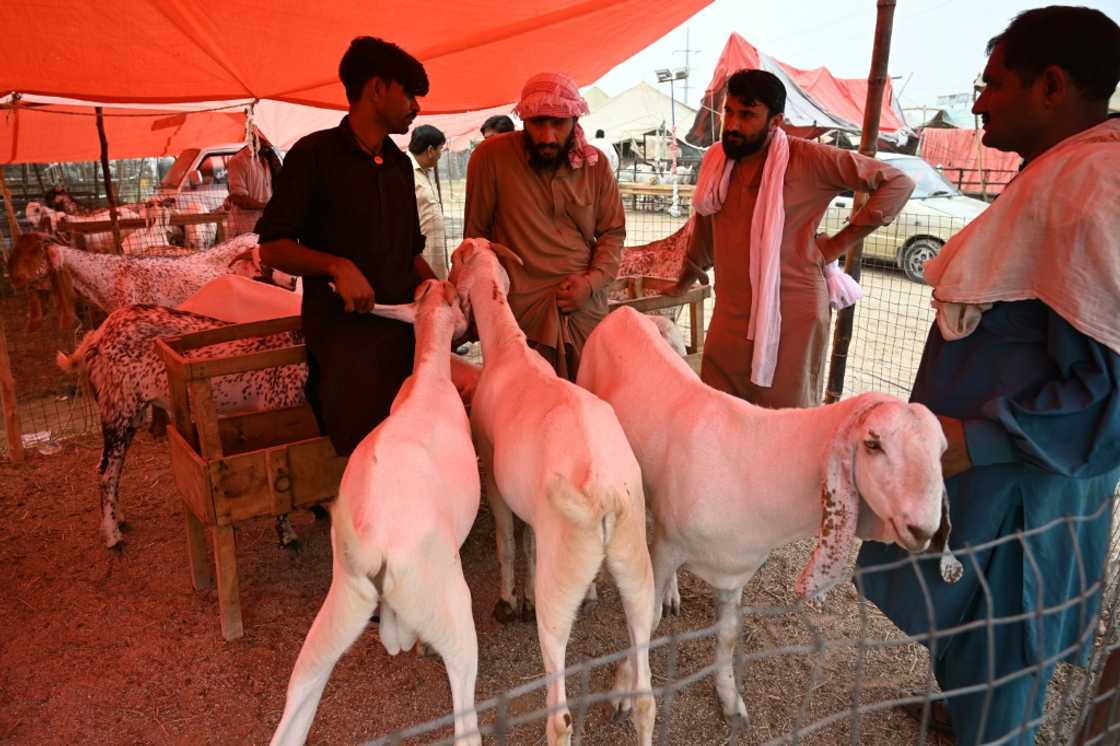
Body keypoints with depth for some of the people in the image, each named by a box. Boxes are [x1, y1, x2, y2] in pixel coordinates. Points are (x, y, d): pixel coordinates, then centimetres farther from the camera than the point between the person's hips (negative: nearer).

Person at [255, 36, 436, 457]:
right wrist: (336, 266, -19)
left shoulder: (400, 165, 20)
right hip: (343, 326, -5)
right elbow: (272, 248, -2)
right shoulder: (314, 154, 0)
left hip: (405, 327, 5)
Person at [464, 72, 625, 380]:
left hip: (586, 310, 3)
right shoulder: (491, 156, -7)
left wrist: (592, 281, -5)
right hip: (520, 313, -3)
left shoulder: (595, 164, 4)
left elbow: (613, 232, 11)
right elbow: (476, 233, 1)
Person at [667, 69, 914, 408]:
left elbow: (898, 183, -8)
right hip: (730, 313, 5)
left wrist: (840, 242, -10)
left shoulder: (808, 160, -11)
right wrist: (683, 282, 32)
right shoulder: (715, 160, 5)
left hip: (791, 314, -5)